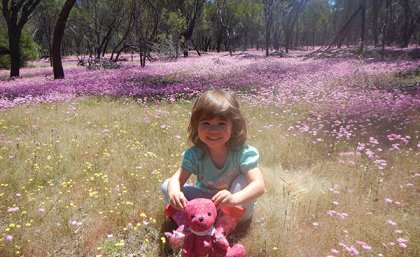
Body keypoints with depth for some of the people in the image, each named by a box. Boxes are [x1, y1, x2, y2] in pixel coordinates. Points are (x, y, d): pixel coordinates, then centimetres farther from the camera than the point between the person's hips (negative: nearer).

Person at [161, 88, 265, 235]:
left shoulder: (243, 153, -27)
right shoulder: (194, 154, -18)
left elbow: (259, 185, -36)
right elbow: (177, 179, -23)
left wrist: (234, 199, -56)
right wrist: (174, 192, -49)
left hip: (237, 209, -2)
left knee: (243, 180, -32)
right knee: (167, 186, -13)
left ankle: (227, 224, -18)